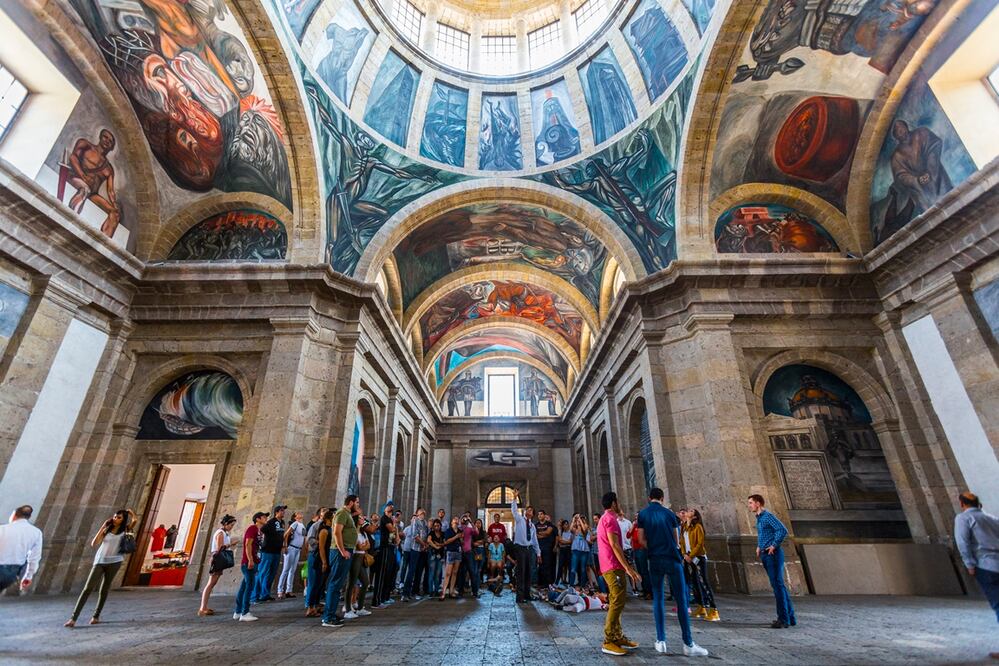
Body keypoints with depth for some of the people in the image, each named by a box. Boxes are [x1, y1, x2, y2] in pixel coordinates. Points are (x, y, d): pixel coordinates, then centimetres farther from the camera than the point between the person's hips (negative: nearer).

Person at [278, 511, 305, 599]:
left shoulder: (303, 526, 14)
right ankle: (280, 591, 1)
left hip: (298, 550, 7)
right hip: (291, 548, -7)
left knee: (293, 571, 9)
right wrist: (285, 546, -17)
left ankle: (288, 591, 15)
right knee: (286, 570, -4)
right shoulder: (295, 524, -8)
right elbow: (286, 534, -14)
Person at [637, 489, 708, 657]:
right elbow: (676, 540, 9)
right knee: (681, 600, 3)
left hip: (654, 560, 1)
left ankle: (661, 641, 8)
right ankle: (688, 644, 4)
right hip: (672, 559, -1)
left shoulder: (642, 514, 3)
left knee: (658, 599, 8)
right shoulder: (669, 513, 3)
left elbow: (642, 539, 1)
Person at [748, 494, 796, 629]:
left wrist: (774, 545, -19)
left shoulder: (768, 516, -12)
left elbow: (783, 530, -23)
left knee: (778, 585, -6)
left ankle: (784, 619, 0)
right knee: (779, 585, 14)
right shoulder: (759, 518, 16)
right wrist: (759, 546, 16)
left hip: (772, 555, -9)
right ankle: (790, 617, 23)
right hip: (765, 556, 9)